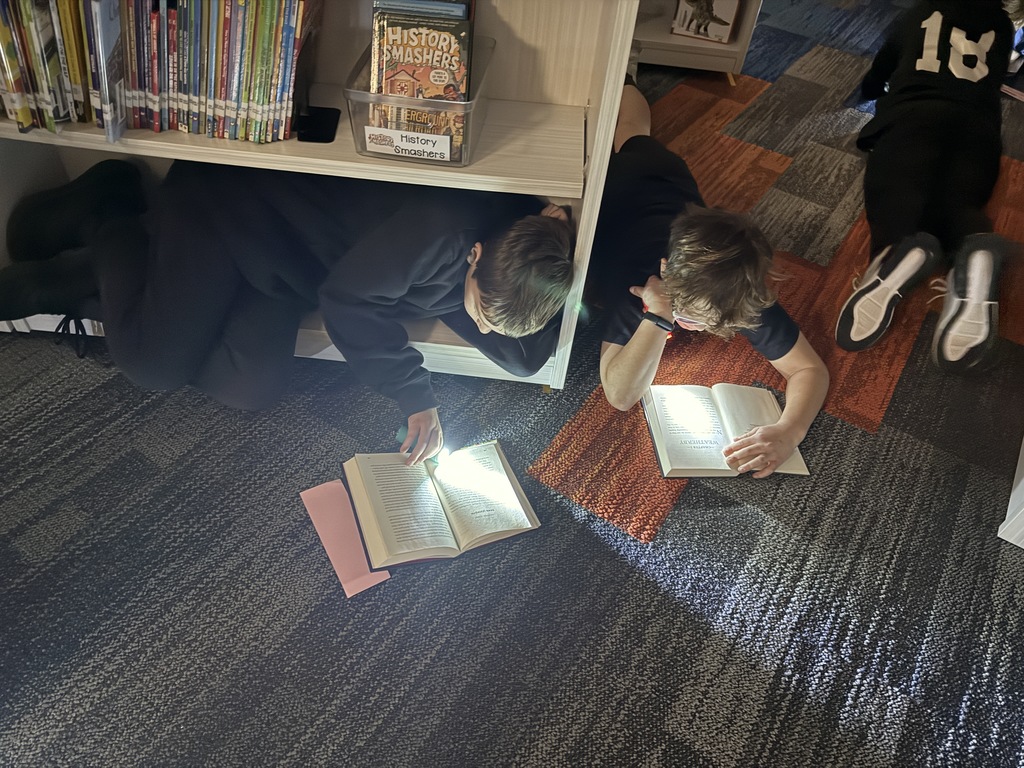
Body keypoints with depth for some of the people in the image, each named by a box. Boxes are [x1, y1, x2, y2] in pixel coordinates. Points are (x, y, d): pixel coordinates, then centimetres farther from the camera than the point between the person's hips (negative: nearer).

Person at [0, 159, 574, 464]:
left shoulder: (523, 245, -10)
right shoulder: (441, 229, -37)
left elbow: (524, 357, -8)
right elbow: (348, 298, -29)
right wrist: (417, 397, -24)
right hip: (227, 201, -7)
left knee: (250, 390, -5)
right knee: (155, 363, -9)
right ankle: (105, 220, 19)